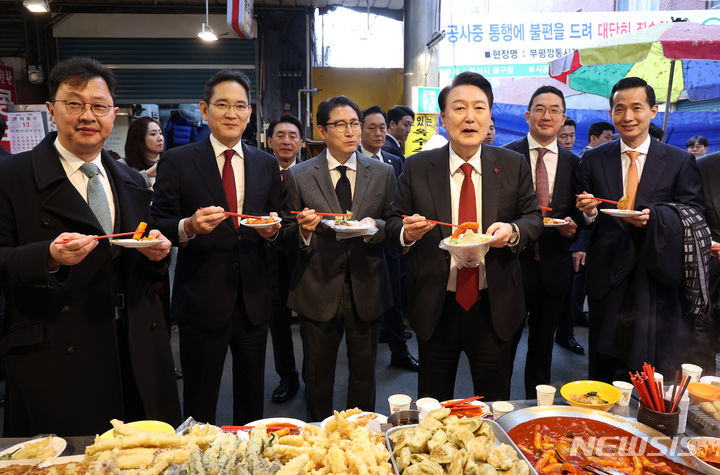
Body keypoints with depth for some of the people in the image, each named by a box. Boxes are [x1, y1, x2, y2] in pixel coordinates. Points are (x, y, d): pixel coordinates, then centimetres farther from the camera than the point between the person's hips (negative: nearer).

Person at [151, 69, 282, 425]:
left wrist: (272, 230, -10)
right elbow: (158, 227, -4)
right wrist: (189, 226, -24)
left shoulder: (267, 165, 8)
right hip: (202, 300, -3)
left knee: (251, 398, 18)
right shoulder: (176, 162, -2)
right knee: (200, 402, 11)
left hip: (253, 299, 4)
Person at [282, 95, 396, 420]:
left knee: (364, 372, 13)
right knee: (317, 375, 12)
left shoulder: (383, 173, 5)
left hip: (366, 291, 1)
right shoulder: (299, 176, 1)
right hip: (318, 291, -1)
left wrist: (375, 227, -15)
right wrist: (303, 230, -19)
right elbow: (288, 239, 3)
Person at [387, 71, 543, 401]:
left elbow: (533, 217, 5)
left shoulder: (515, 165, 1)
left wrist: (513, 231, -17)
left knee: (495, 406, 18)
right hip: (435, 309, 0)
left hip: (495, 309, 1)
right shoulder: (417, 168, -1)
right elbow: (395, 222, 3)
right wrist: (406, 232, -20)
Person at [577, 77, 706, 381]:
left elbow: (695, 213, -1)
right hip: (607, 274, 1)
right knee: (602, 365, 11)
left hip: (656, 276, -1)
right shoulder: (593, 160, 6)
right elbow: (584, 218, 8)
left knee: (654, 370, 7)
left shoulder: (680, 161, 3)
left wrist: (654, 216, -19)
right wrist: (589, 213, -15)